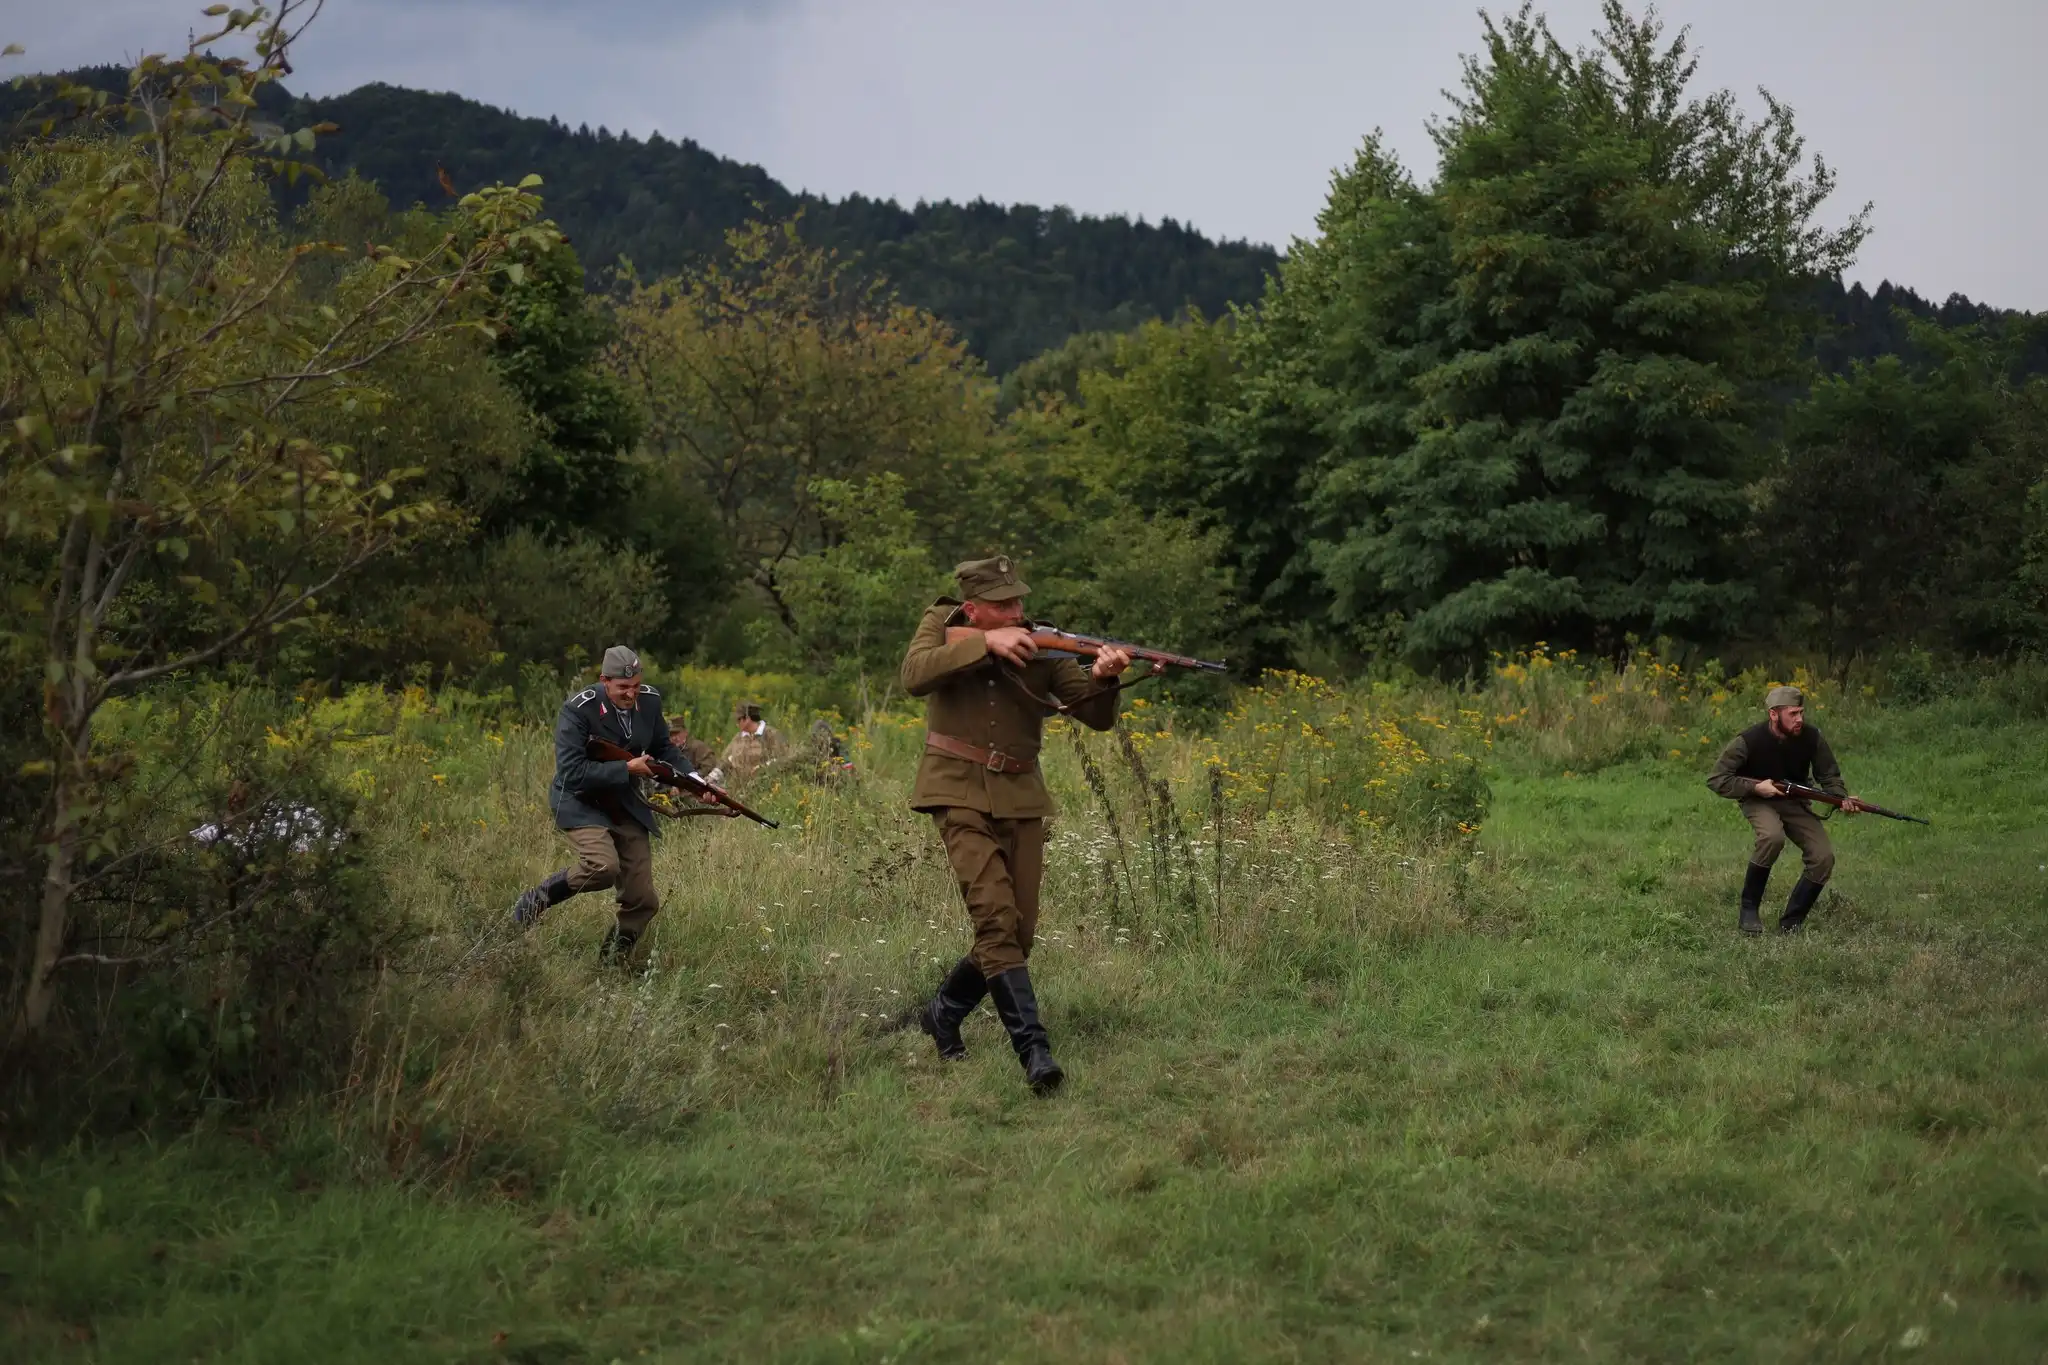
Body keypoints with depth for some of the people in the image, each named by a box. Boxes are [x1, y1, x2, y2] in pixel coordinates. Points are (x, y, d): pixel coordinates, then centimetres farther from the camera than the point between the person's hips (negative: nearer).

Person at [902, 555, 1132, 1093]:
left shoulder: (1040, 647, 1)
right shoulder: (943, 625, -1)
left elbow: (1097, 716, -2)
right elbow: (915, 676, -20)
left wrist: (1103, 679, -23)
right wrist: (986, 643, -25)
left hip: (1020, 799, 4)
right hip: (960, 793, -4)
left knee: (1018, 932, 5)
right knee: (995, 918, -18)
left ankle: (944, 1012, 29)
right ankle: (1034, 1049, -23)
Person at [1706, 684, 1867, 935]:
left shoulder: (1811, 737, -14)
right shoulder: (1749, 741, -23)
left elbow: (1829, 776, -2)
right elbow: (1715, 779, -18)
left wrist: (1843, 799, -22)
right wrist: (1755, 787, -26)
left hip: (1795, 802, 4)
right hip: (1759, 801, -4)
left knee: (1823, 857, -15)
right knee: (1773, 836, -36)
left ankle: (1790, 924, -1)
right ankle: (1749, 910, -20)